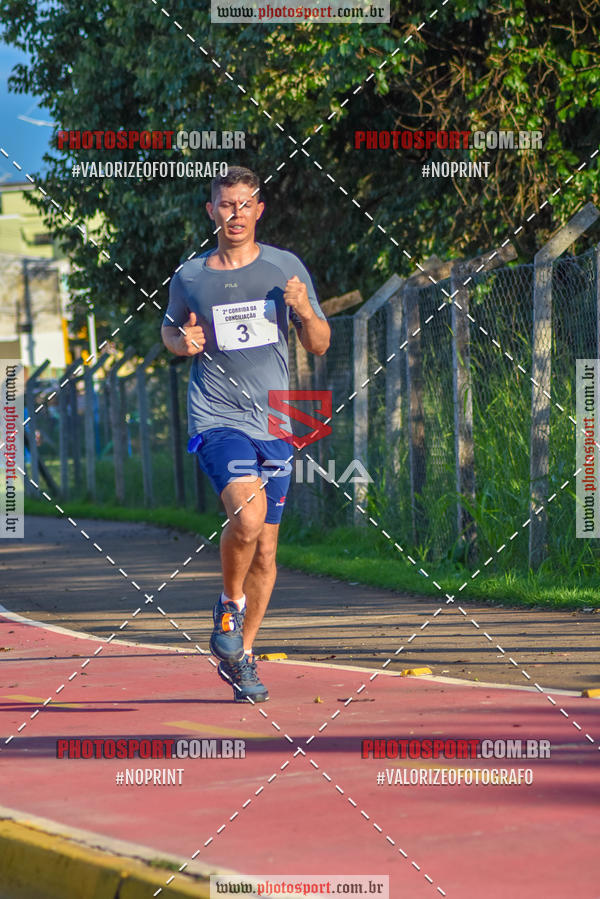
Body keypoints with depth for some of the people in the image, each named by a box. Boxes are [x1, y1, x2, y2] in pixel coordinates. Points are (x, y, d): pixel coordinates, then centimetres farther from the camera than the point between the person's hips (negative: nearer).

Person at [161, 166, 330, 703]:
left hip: (274, 424, 3)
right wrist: (184, 341, -2)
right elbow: (170, 331, 21)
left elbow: (320, 346, 8)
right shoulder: (190, 277, 3)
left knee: (265, 548, 6)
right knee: (247, 512, -29)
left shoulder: (286, 268, 4)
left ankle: (241, 657, 23)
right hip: (217, 419, -2)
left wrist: (304, 309, -12)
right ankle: (230, 604, -2)